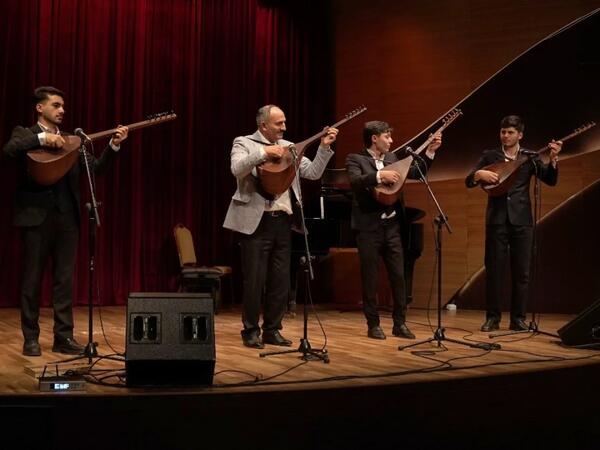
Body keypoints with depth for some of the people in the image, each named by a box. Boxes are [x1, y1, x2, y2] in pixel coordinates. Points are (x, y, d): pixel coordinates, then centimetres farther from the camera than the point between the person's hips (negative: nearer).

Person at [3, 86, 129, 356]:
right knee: (32, 280, 4)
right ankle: (31, 338, 13)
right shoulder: (25, 134, 2)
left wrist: (113, 146, -7)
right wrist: (41, 138, -28)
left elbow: (94, 168, 6)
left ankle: (63, 337, 12)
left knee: (65, 280, 6)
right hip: (36, 216, -4)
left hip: (67, 217, 4)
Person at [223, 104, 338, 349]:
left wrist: (324, 147, -1)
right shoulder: (244, 143, 1)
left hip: (282, 221, 5)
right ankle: (251, 331, 12)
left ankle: (272, 330, 20)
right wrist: (263, 152, -26)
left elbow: (313, 173, 8)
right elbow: (237, 170, -19)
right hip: (256, 221, -5)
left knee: (280, 281, 8)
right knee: (254, 280, -1)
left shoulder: (289, 147, 14)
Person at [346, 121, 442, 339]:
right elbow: (356, 181, -23)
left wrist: (430, 151, 9)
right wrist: (380, 176, -34)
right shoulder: (355, 159, -5)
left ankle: (400, 323, 13)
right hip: (369, 226, -5)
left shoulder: (391, 157, 13)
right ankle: (373, 325, 12)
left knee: (398, 275, 5)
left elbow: (416, 173, 16)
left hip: (391, 224, 5)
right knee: (370, 277, 2)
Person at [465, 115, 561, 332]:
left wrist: (553, 159, -17)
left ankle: (518, 318, 10)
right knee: (494, 269, 1)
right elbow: (469, 181, 4)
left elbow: (550, 180, -1)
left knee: (521, 271, 2)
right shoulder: (490, 156, 8)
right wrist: (479, 174, -18)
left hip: (521, 219, 0)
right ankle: (492, 317, 9)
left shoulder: (529, 157, 8)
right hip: (497, 218, 0)